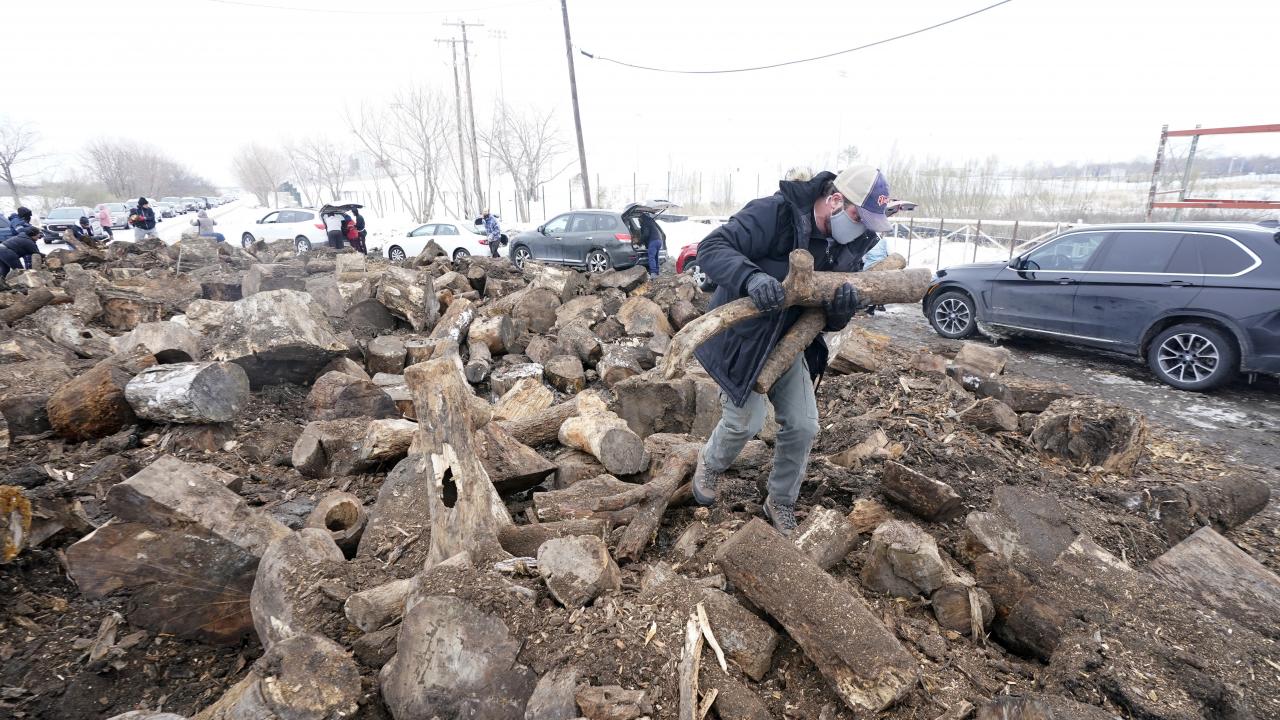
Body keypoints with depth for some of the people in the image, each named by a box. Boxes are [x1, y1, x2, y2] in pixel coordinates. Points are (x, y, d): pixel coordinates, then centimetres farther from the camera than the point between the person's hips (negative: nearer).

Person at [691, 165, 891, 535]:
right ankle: (709, 464, 30)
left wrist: (843, 307, -26)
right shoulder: (773, 214, -24)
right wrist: (751, 276, -49)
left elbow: (831, 324, 0)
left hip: (787, 342, 7)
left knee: (803, 426, 5)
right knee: (745, 422, -5)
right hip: (741, 338, -6)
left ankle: (780, 503, 28)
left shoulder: (847, 248, -2)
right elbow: (711, 247, -31)